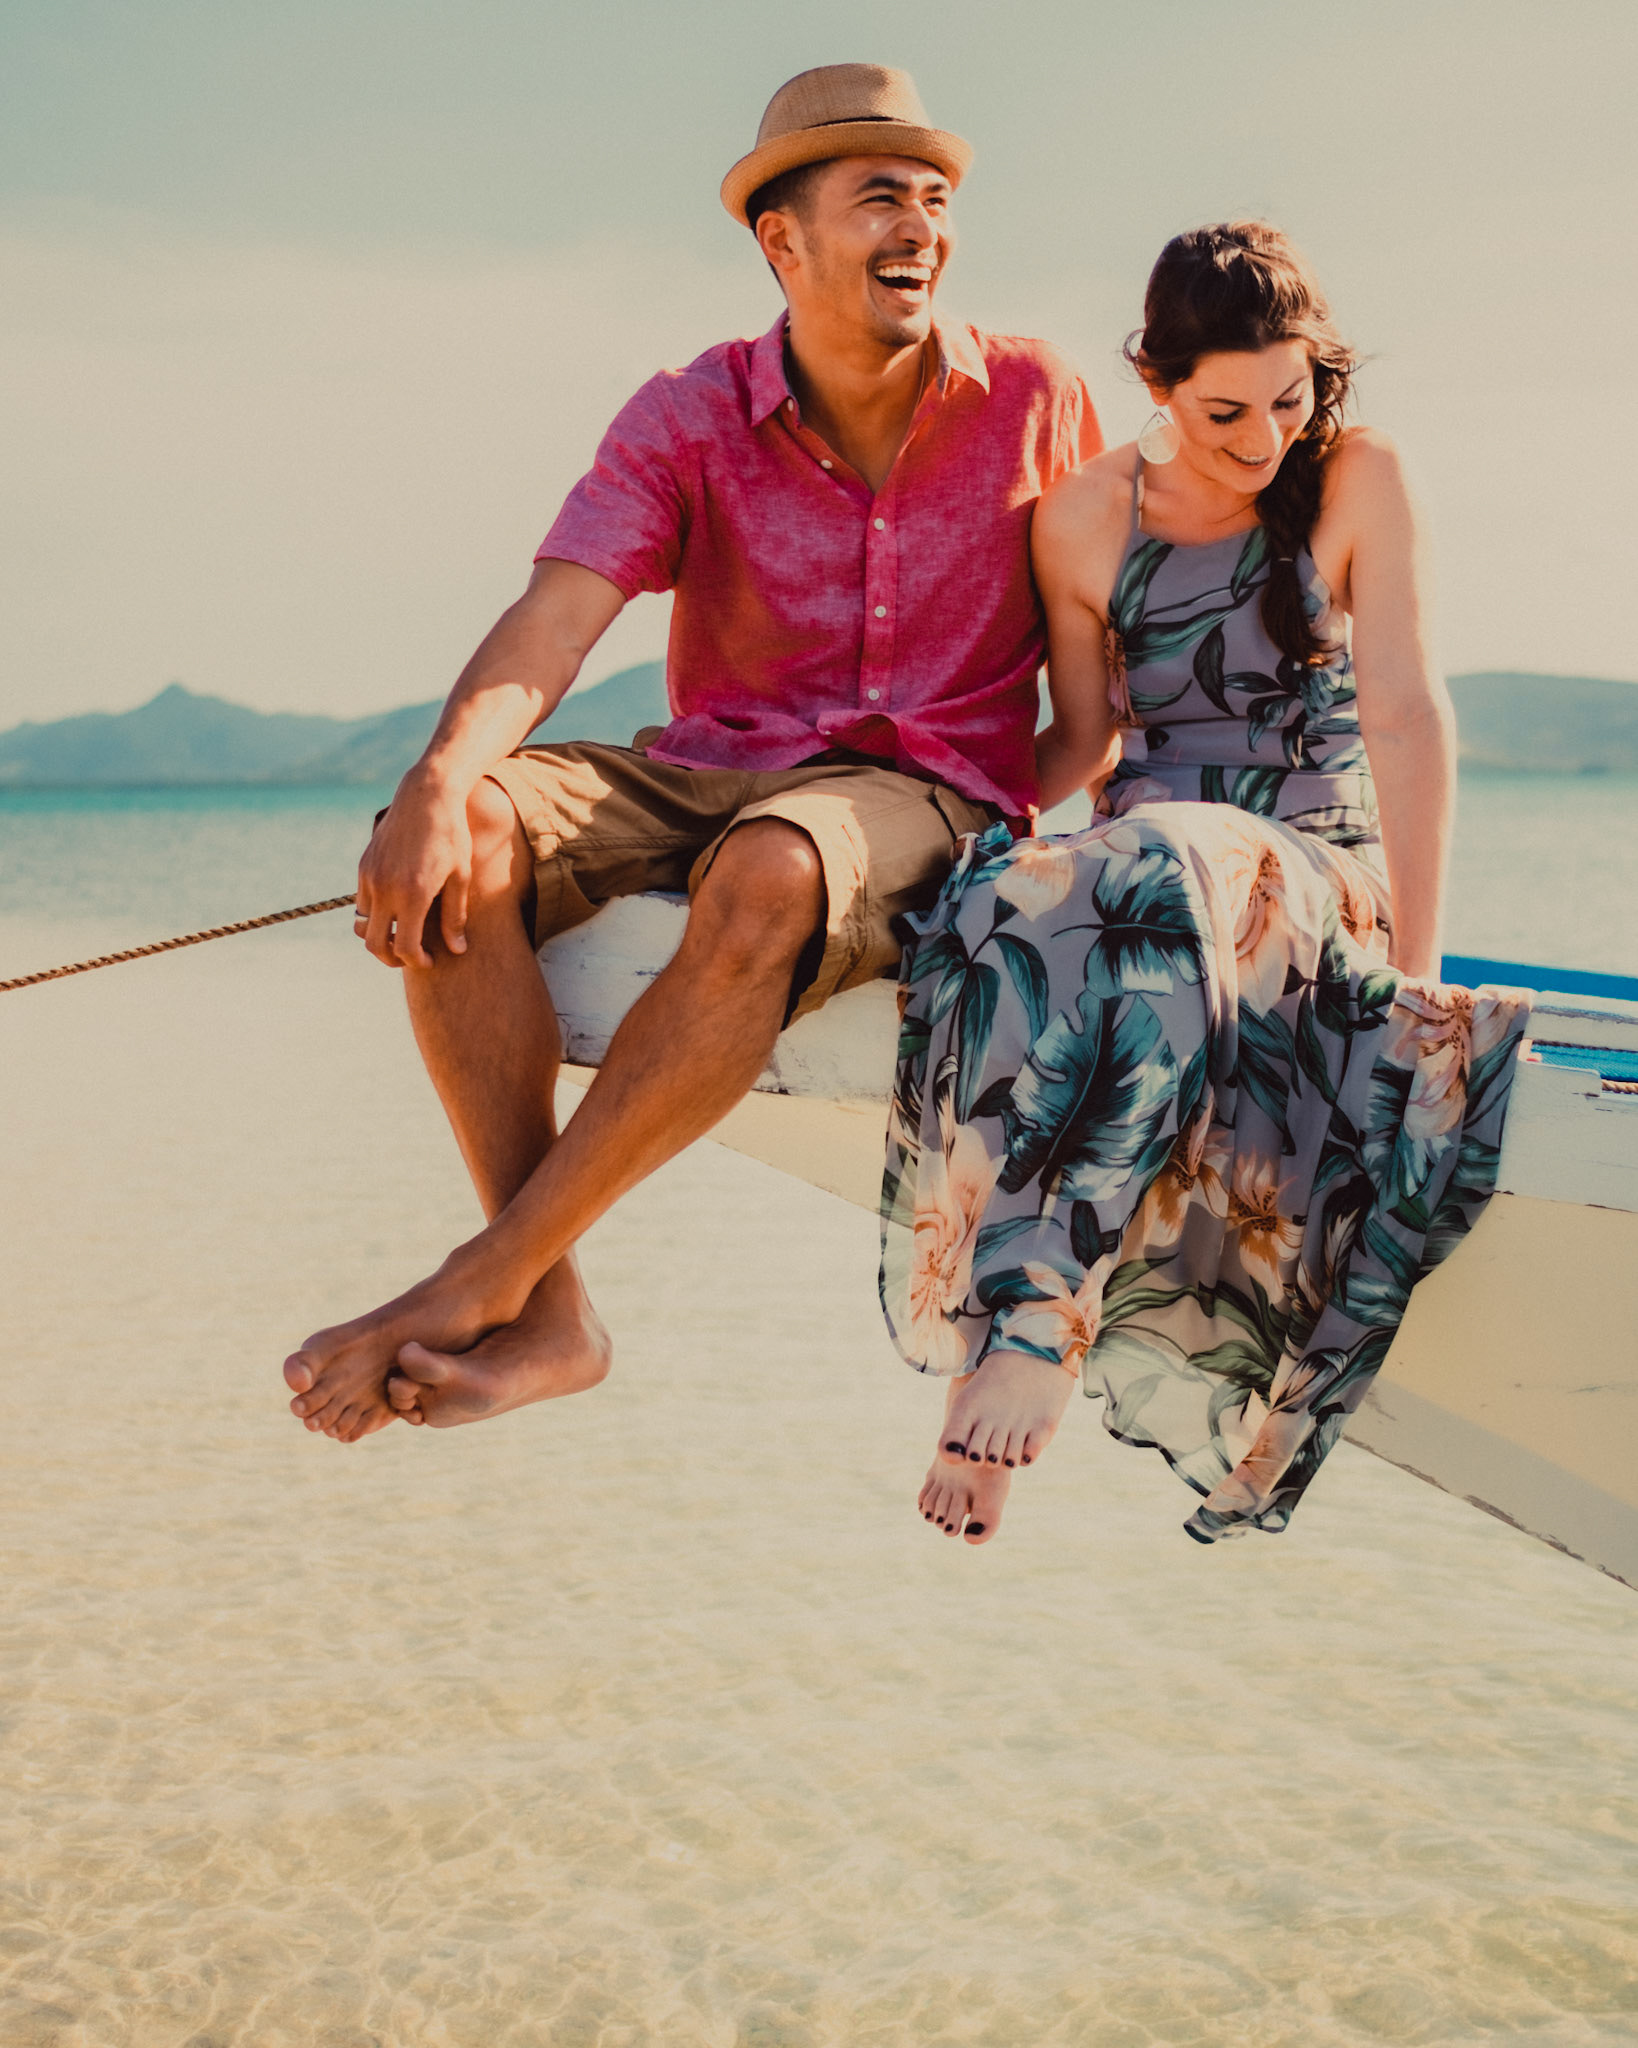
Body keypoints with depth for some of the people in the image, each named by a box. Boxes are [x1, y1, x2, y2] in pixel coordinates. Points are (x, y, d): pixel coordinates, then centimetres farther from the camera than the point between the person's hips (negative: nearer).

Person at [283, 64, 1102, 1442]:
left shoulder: (1038, 400, 5)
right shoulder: (690, 419, 3)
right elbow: (554, 619, -12)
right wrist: (442, 780, -31)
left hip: (928, 794, -2)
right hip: (706, 773, 2)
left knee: (768, 876, -39)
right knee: (464, 837, -28)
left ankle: (483, 1281, -28)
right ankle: (549, 1314, -28)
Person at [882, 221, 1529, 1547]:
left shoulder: (1357, 480, -1)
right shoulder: (1085, 520, 6)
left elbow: (1407, 716, -9)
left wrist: (1416, 968, -17)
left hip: (1318, 872, -2)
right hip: (1143, 856, 3)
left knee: (1158, 888, -39)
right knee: (1005, 913, -35)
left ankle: (1026, 1318, -43)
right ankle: (1024, 1323, -41)